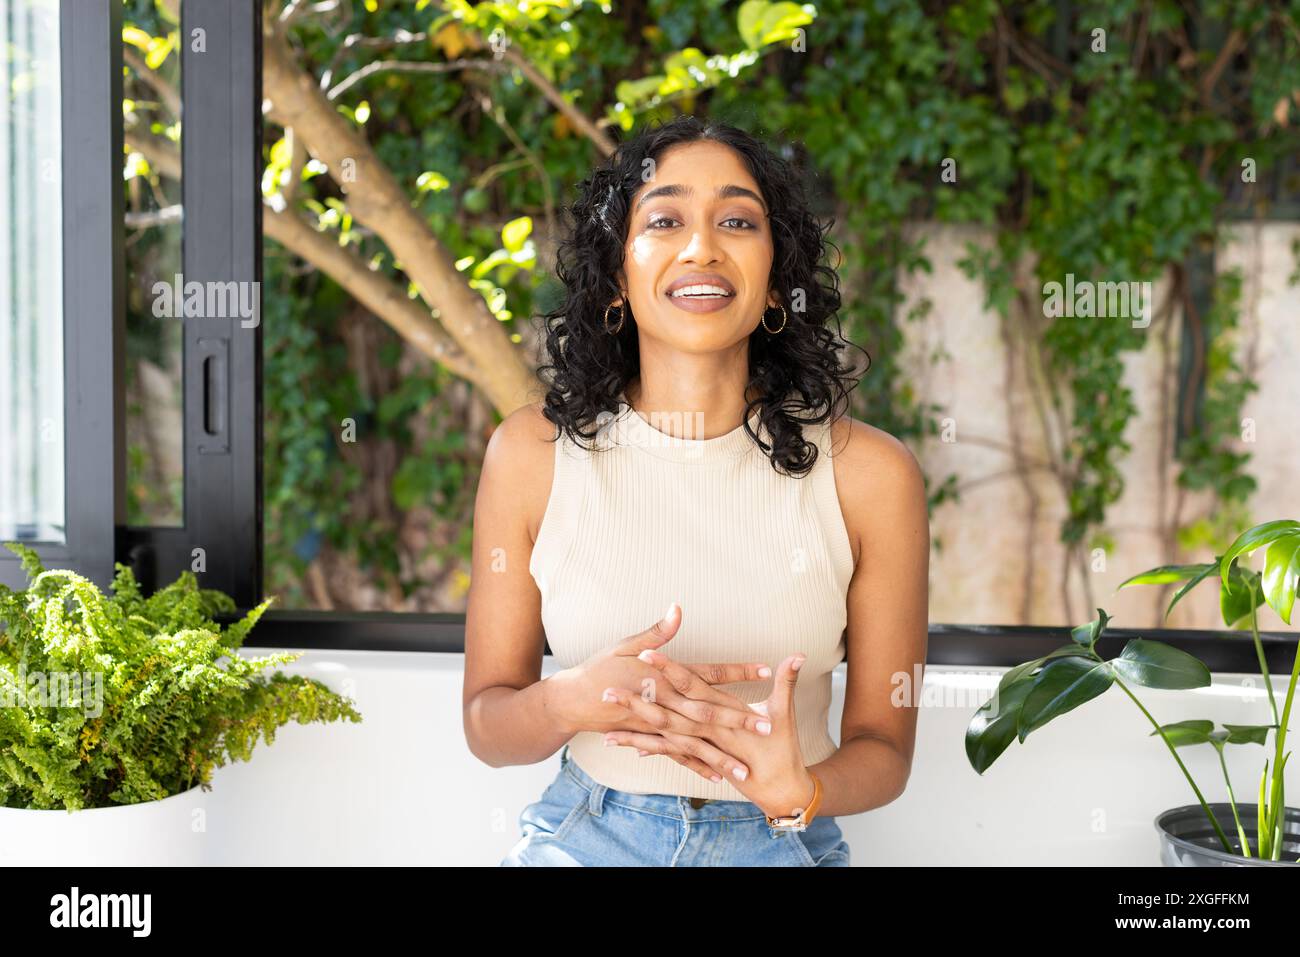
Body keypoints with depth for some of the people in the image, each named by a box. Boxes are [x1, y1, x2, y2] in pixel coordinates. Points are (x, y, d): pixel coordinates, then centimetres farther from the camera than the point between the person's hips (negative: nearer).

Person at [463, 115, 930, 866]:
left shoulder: (870, 474, -12)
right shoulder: (531, 453, -10)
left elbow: (883, 746, -5)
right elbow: (487, 727, -3)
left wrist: (797, 791, -26)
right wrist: (573, 702, -24)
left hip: (784, 846, 0)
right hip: (585, 838, 0)